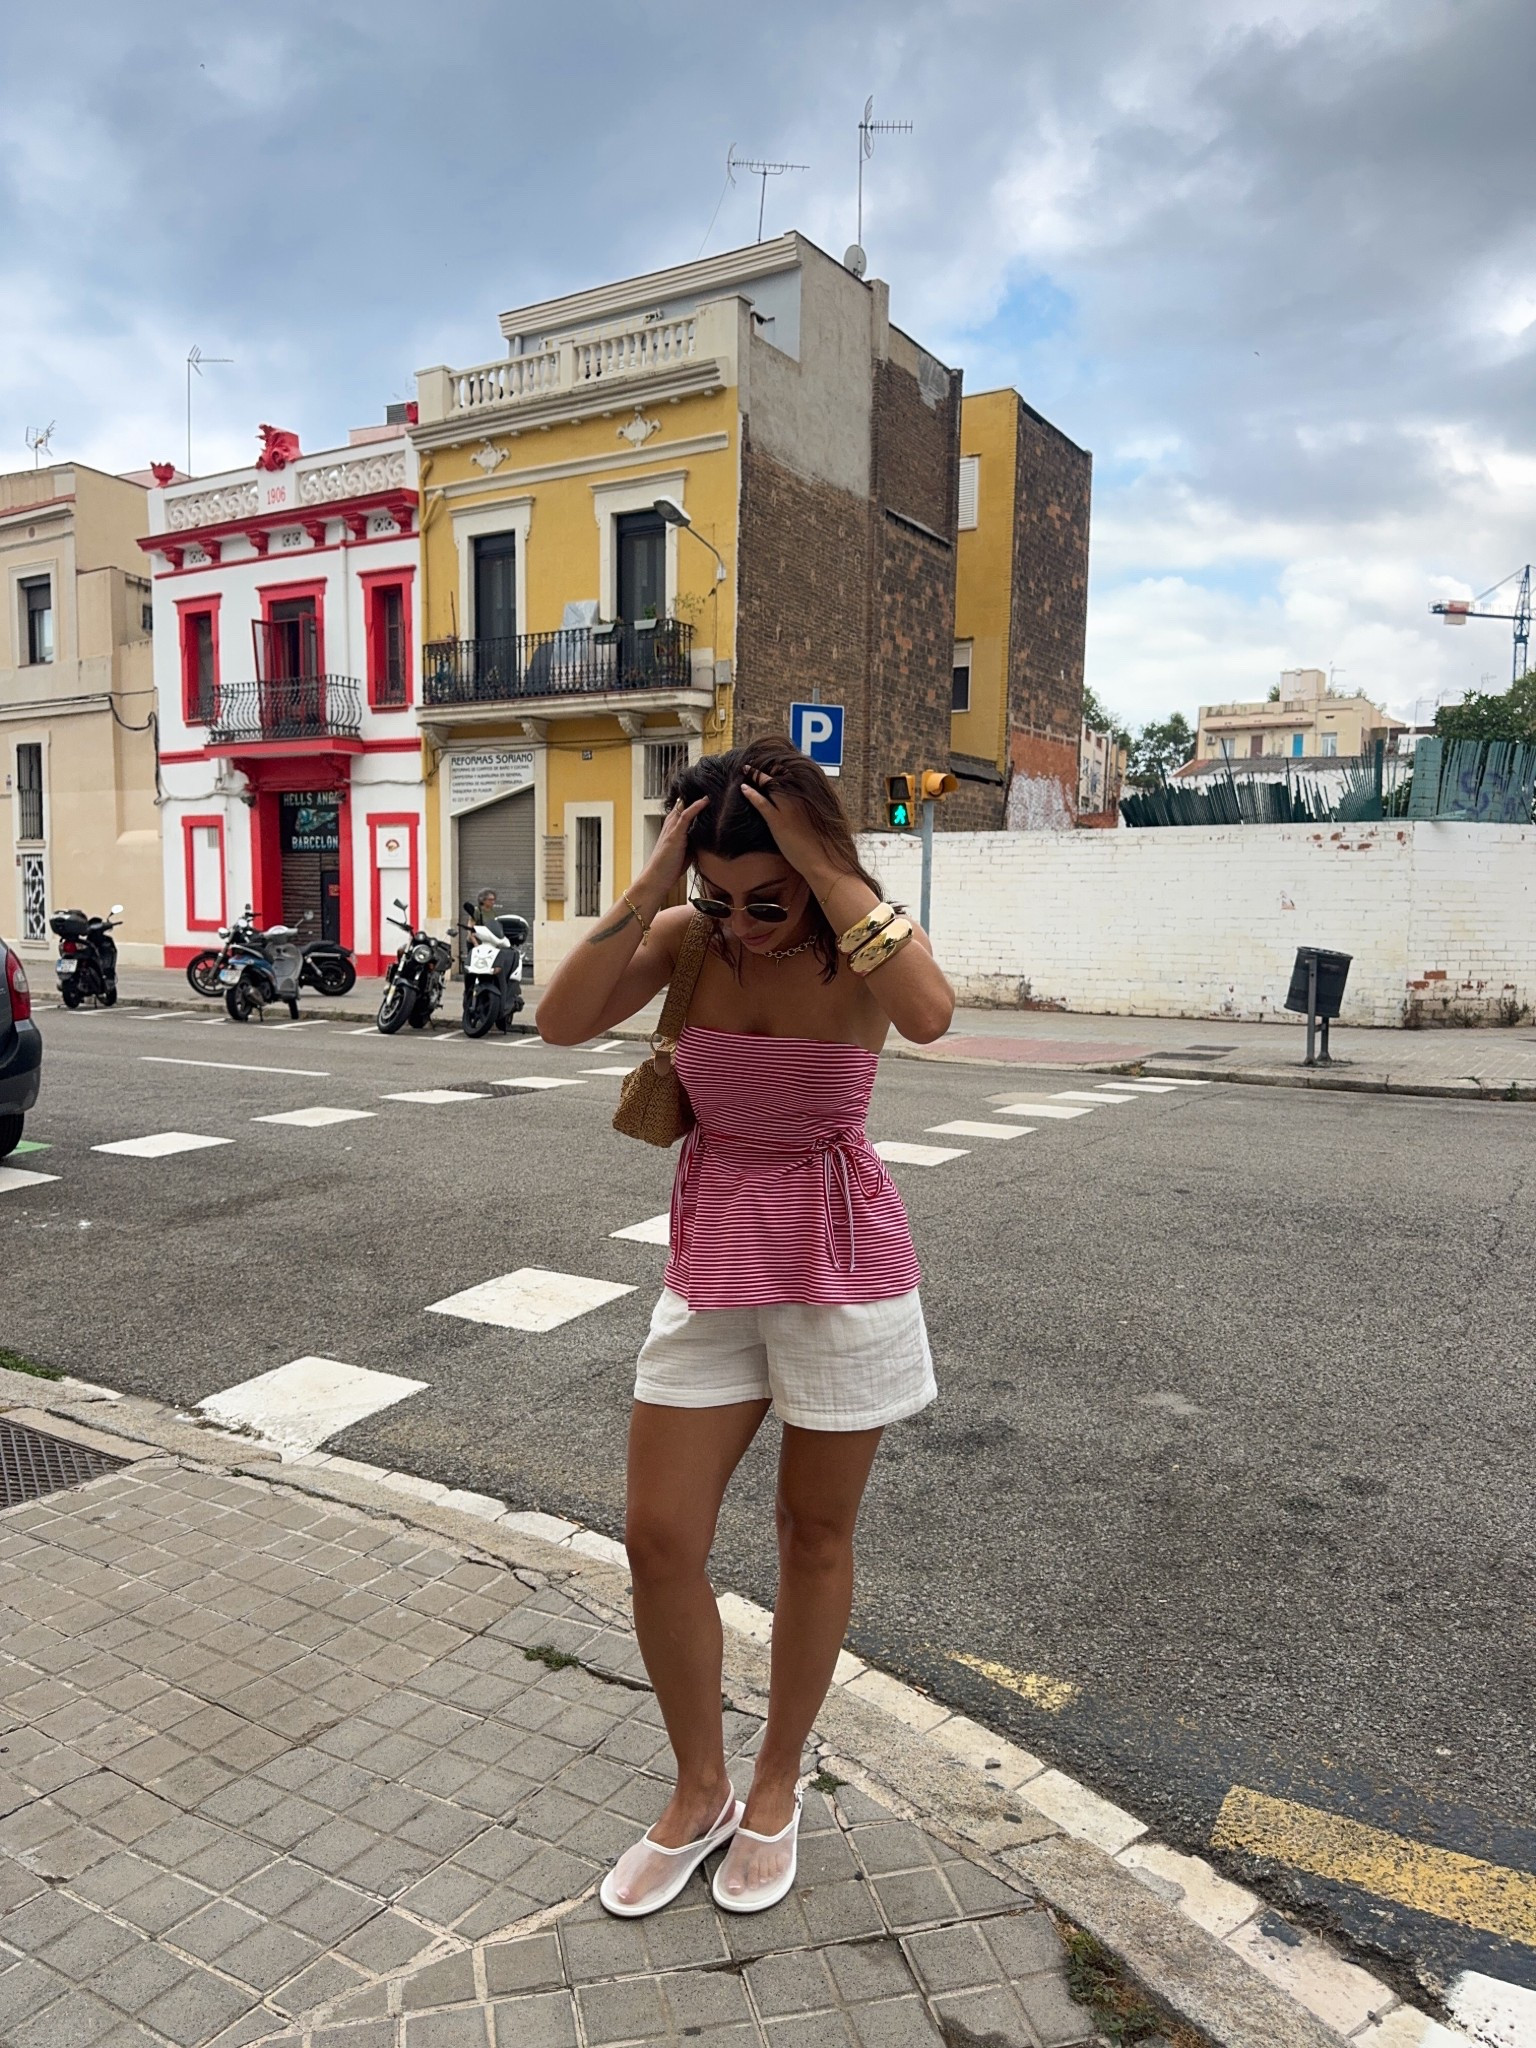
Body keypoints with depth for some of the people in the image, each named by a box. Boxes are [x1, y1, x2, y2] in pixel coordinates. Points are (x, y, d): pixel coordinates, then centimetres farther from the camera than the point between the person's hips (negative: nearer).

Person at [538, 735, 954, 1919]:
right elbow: (563, 1021, -18)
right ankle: (699, 1795, 29)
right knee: (660, 1541, 5)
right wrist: (653, 881, -22)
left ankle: (777, 1788, 36)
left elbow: (929, 1013, -36)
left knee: (816, 1535, 13)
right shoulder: (687, 939, -4)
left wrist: (828, 870, -30)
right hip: (711, 1261, 3)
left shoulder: (858, 947, -12)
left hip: (841, 1265, -3)